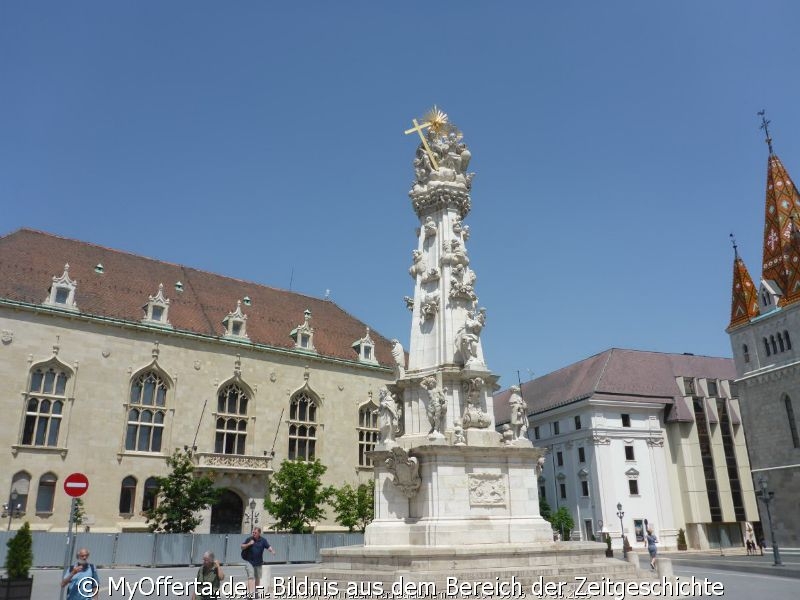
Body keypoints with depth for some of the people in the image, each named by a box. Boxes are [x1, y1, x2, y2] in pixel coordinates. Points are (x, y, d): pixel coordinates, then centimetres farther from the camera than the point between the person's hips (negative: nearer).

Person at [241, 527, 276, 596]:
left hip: (258, 562, 3)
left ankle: (256, 591, 30)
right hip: (249, 561, -2)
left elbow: (268, 547, -13)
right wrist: (249, 544, -19)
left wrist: (272, 551, -34)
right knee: (251, 577, -13)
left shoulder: (263, 540, -3)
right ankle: (251, 593, -17)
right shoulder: (249, 539, -5)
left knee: (258, 578, 14)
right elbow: (242, 547, -2)